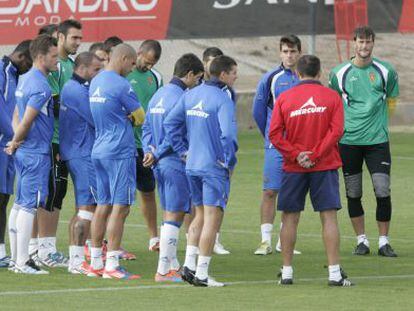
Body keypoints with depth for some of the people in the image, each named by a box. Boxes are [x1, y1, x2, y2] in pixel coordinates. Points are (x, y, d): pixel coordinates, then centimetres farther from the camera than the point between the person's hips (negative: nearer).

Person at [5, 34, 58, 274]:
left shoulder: (25, 79, 13)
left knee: (20, 204, 12)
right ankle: (22, 261, -7)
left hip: (24, 152, 10)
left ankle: (16, 258, 17)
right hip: (37, 153, -10)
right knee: (29, 205, -7)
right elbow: (26, 122, -20)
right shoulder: (41, 87, -18)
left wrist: (16, 141, 4)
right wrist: (16, 142, -3)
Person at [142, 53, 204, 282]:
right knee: (174, 216, -4)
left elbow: (146, 128, 14)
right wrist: (156, 155, -9)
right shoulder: (181, 98, -16)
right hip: (176, 164, -9)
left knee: (170, 214, 17)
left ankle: (172, 264, 23)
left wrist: (150, 150, 2)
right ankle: (164, 270, -3)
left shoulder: (158, 95, 13)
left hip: (160, 165, 9)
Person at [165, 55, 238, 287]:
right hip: (215, 167, -7)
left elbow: (170, 122, 9)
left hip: (192, 165, 7)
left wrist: (182, 151, 12)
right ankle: (202, 274, -2)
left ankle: (189, 264, 12)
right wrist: (230, 163, -10)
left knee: (200, 215, 20)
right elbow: (228, 135, -23)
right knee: (212, 219, -1)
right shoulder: (222, 100, -14)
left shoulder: (191, 95, 8)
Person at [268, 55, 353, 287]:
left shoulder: (284, 98, 2)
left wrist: (296, 154, -9)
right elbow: (336, 131, -9)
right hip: (325, 166, -1)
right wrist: (314, 155, -10)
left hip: (294, 168, 1)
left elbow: (275, 134, -5)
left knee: (290, 218, 8)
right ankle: (335, 273, -7)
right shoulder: (332, 97, 0)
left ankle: (287, 272, 9)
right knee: (329, 216, -1)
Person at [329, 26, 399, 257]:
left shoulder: (386, 71, 2)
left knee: (383, 192, -8)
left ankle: (384, 242, 2)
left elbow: (392, 99, 17)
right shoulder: (340, 73, 3)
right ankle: (361, 240, 16)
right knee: (353, 194, 4)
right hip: (348, 141, 1)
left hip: (378, 140, -1)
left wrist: (377, 118, 11)